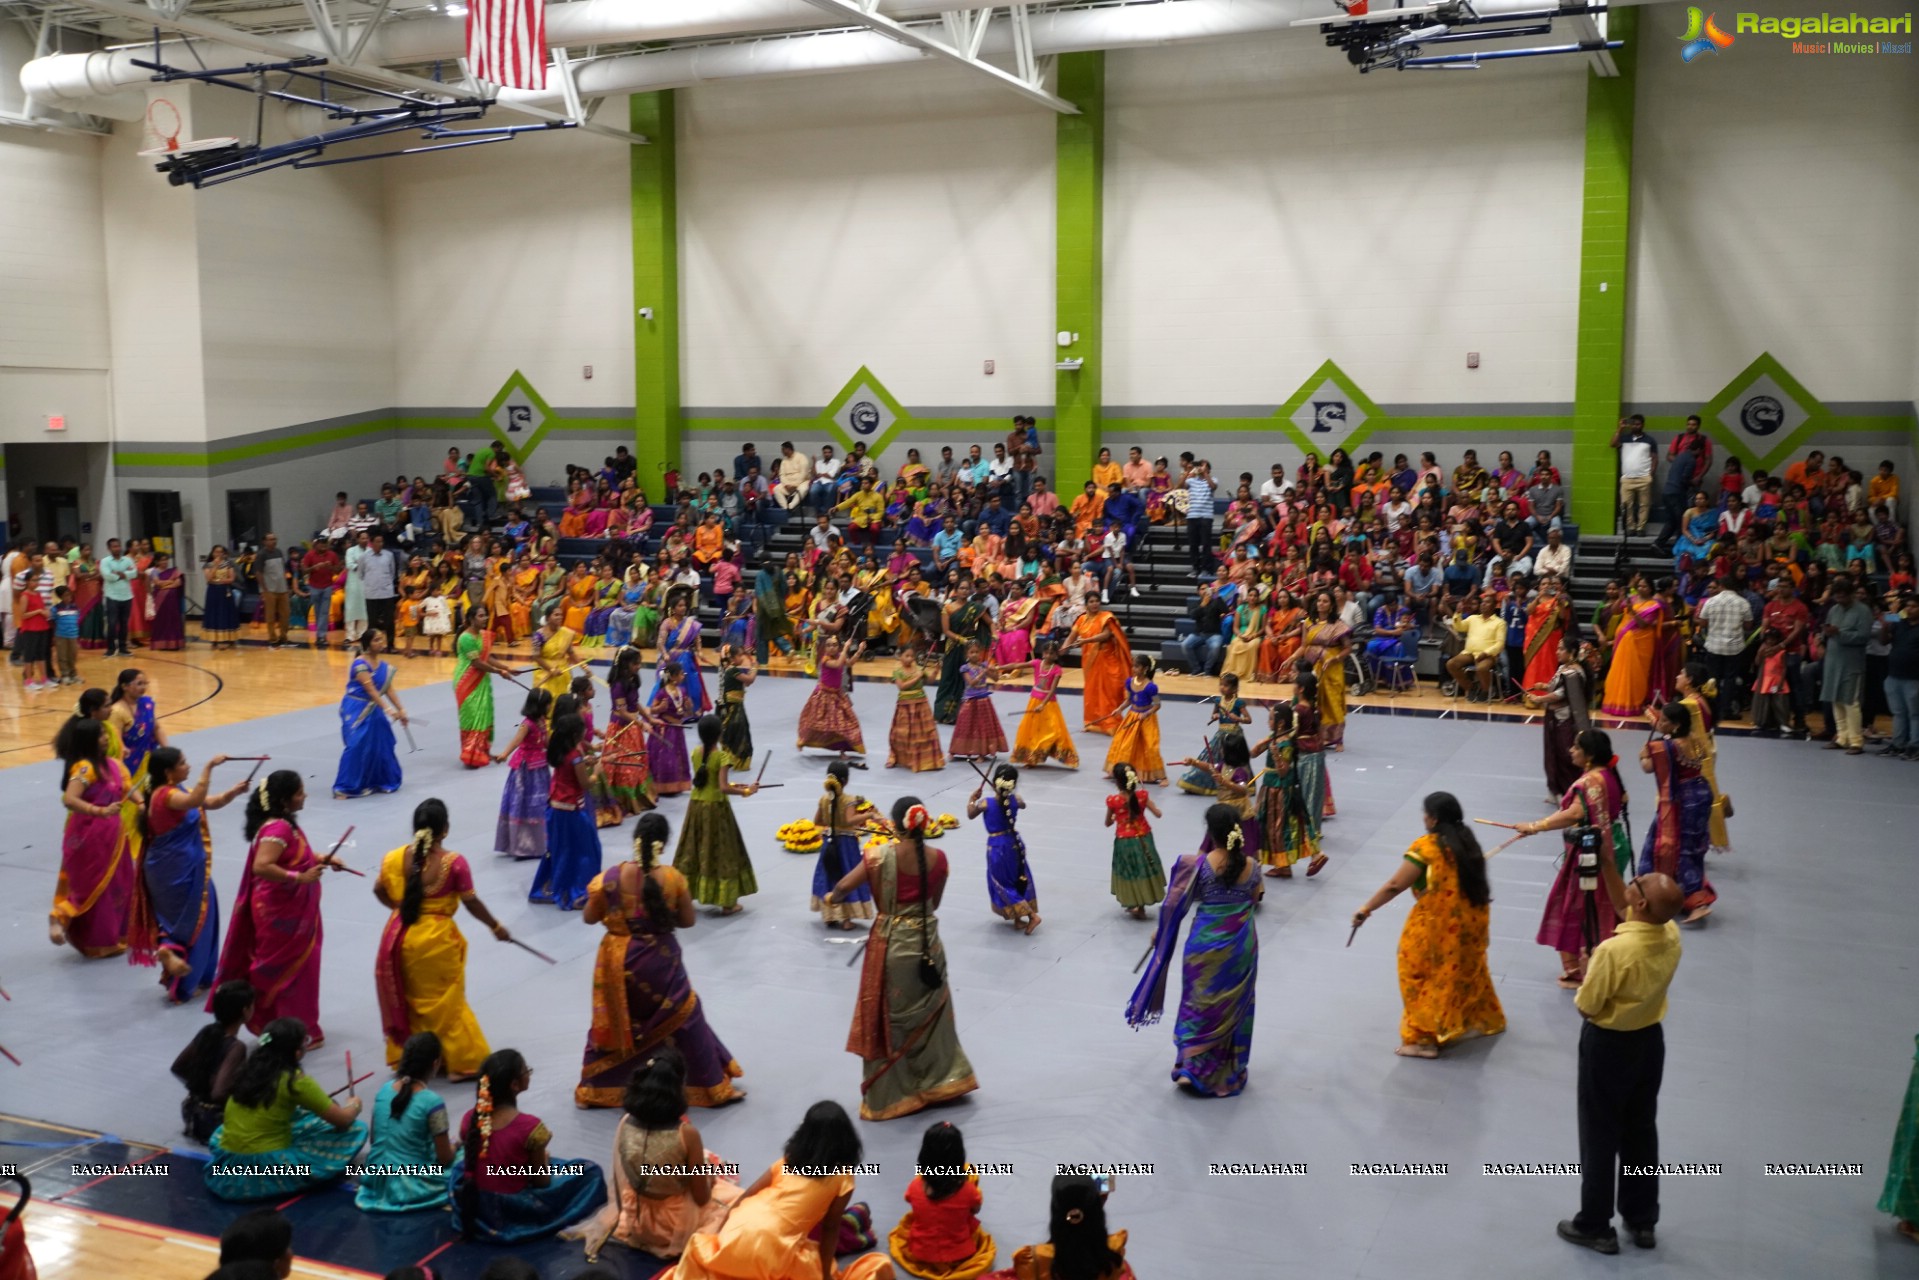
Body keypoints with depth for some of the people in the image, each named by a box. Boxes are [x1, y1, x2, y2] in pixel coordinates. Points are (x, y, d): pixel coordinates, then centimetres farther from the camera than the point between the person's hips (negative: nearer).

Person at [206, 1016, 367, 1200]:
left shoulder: (249, 1069, 5)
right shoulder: (296, 1080, -13)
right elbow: (343, 1120, -5)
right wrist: (354, 1105, 18)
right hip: (267, 1174, -7)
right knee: (356, 1129, 0)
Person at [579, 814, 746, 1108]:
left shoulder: (610, 877, -14)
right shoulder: (673, 878, -15)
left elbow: (589, 918, -3)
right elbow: (688, 920, -4)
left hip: (618, 962, 1)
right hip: (660, 962, -1)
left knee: (611, 1023, 19)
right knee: (686, 1020, 13)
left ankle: (594, 1090, 28)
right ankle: (713, 1088, 21)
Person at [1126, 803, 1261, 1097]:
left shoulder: (1199, 865, -19)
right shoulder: (1251, 865, -9)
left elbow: (1176, 904, -12)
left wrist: (1161, 932, 3)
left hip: (1206, 946, -3)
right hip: (1242, 946, 3)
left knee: (1201, 1005, 13)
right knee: (1234, 1006, 17)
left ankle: (1193, 1068, 13)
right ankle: (1228, 1073, 27)